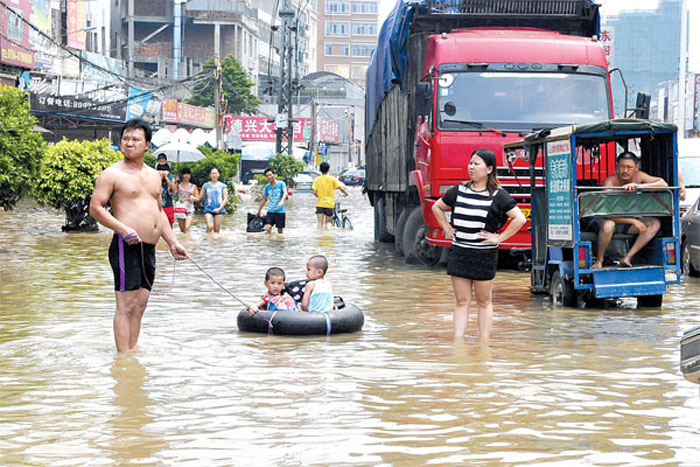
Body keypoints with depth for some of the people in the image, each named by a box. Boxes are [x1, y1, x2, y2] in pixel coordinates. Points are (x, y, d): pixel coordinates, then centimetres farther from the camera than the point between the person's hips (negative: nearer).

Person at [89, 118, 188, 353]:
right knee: (126, 305, -10)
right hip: (127, 246, -7)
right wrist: (124, 229, -20)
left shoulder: (154, 175, 17)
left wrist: (173, 242, 17)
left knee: (140, 305, 9)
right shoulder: (112, 174, -5)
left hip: (149, 248, 7)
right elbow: (95, 208, -9)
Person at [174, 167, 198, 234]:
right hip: (180, 208, 0)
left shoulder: (193, 186, 11)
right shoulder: (179, 185, 7)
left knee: (187, 228, -18)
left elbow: (196, 198, 8)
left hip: (190, 209, 0)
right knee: (182, 230, 1)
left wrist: (192, 198, -13)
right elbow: (174, 193, -10)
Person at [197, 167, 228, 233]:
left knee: (217, 229, -3)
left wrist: (220, 208, -9)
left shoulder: (222, 186, 9)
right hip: (208, 209, 0)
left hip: (219, 210, 0)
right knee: (209, 227, -21)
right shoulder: (206, 185, 11)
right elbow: (199, 197, 12)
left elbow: (225, 199, 4)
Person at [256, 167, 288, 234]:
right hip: (270, 211, 3)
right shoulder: (267, 187, 9)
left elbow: (285, 193, -20)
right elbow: (264, 199, 21)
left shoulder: (281, 183, -4)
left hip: (280, 211, -3)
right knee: (268, 228, -14)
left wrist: (281, 201, -39)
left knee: (280, 231, 1)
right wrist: (259, 211, 23)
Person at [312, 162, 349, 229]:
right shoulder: (332, 179, -3)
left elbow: (314, 192, -7)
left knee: (319, 223, -2)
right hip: (329, 203, 0)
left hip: (320, 204, 0)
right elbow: (341, 188, -6)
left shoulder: (317, 179, -1)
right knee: (327, 223, 10)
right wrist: (346, 193, 15)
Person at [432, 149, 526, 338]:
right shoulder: (459, 190, 8)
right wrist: (446, 229, 13)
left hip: (484, 256, -3)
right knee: (462, 301, 4)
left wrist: (499, 238, -9)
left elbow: (520, 218, -9)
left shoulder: (498, 195, -5)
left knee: (484, 302, 6)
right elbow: (437, 207, 23)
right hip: (458, 253, 4)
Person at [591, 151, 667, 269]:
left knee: (655, 224, -17)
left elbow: (663, 184, -22)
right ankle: (599, 259, -15)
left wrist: (639, 186, -38)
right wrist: (634, 221, -39)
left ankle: (627, 258, -18)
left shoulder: (638, 176, -9)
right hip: (611, 220, -5)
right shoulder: (610, 182, -24)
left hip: (628, 224, 5)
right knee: (608, 225, -39)